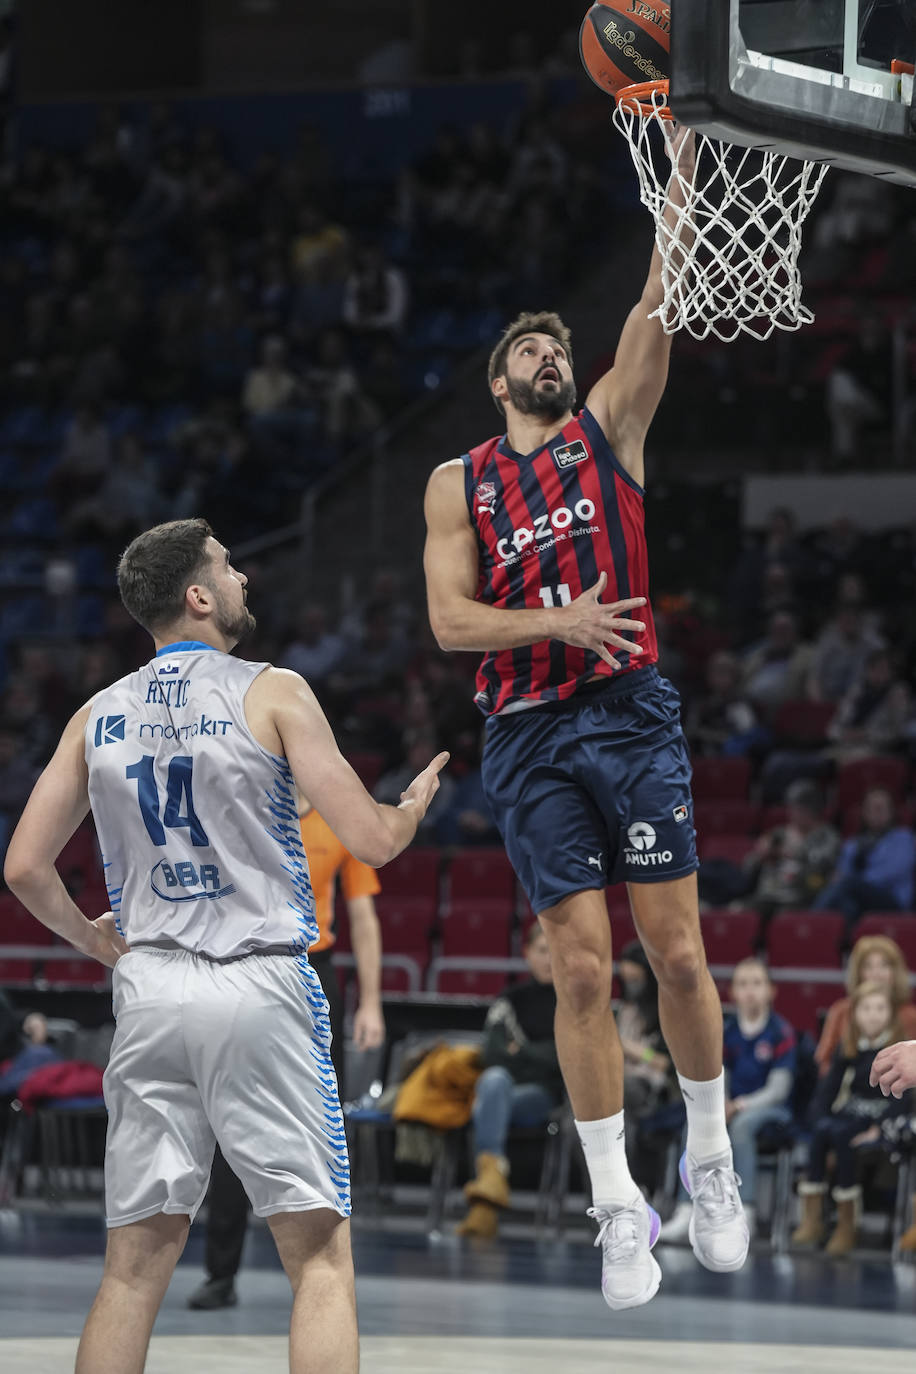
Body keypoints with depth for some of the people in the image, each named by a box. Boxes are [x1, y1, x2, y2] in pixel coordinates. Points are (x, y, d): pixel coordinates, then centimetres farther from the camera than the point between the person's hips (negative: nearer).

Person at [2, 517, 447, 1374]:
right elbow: (370, 841, -5)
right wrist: (415, 804, 17)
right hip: (259, 985, -4)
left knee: (135, 1264, 8)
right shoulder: (270, 693, -2)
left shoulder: (98, 716, 10)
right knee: (319, 1256, 0)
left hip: (149, 985, 4)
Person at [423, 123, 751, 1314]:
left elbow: (661, 307, -3)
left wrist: (682, 170, -14)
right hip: (531, 735, 0)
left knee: (677, 950, -1)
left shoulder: (607, 427, 10)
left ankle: (711, 1163, 15)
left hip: (632, 712, 0)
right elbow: (449, 620, -1)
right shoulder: (459, 482, 10)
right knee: (582, 968, -3)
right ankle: (618, 1205, 2)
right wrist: (557, 623, -17)